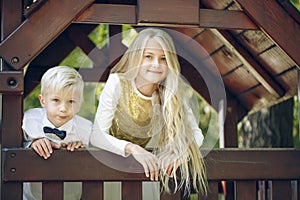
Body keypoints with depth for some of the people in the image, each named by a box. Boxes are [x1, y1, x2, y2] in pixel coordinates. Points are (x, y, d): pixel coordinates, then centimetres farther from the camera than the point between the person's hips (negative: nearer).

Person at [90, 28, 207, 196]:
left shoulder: (174, 91, -12)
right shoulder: (117, 83, -20)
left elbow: (196, 133, -10)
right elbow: (97, 135, -25)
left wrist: (180, 149, -32)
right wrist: (132, 149, -41)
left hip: (148, 154, 3)